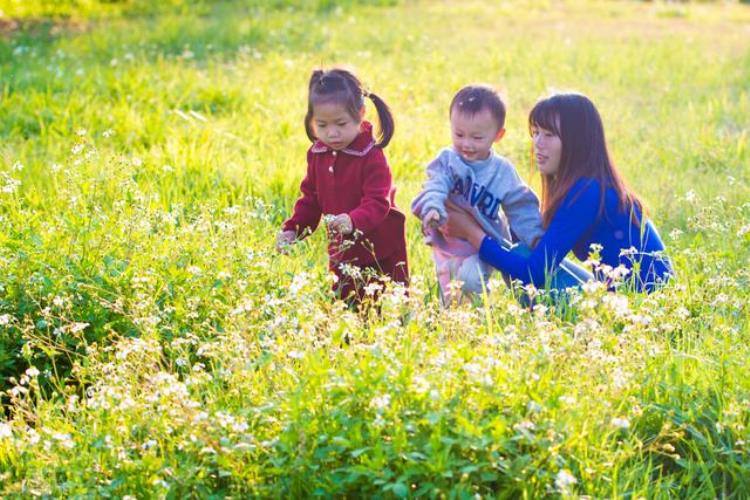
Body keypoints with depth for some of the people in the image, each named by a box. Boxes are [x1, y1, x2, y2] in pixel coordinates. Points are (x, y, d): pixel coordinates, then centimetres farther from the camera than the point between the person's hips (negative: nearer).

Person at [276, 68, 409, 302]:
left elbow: (377, 203, -29)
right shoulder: (317, 154, 0)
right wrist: (292, 229, -3)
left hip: (380, 252, -6)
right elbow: (310, 198, 10)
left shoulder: (372, 157, -21)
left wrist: (353, 221, -48)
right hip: (341, 251, 6)